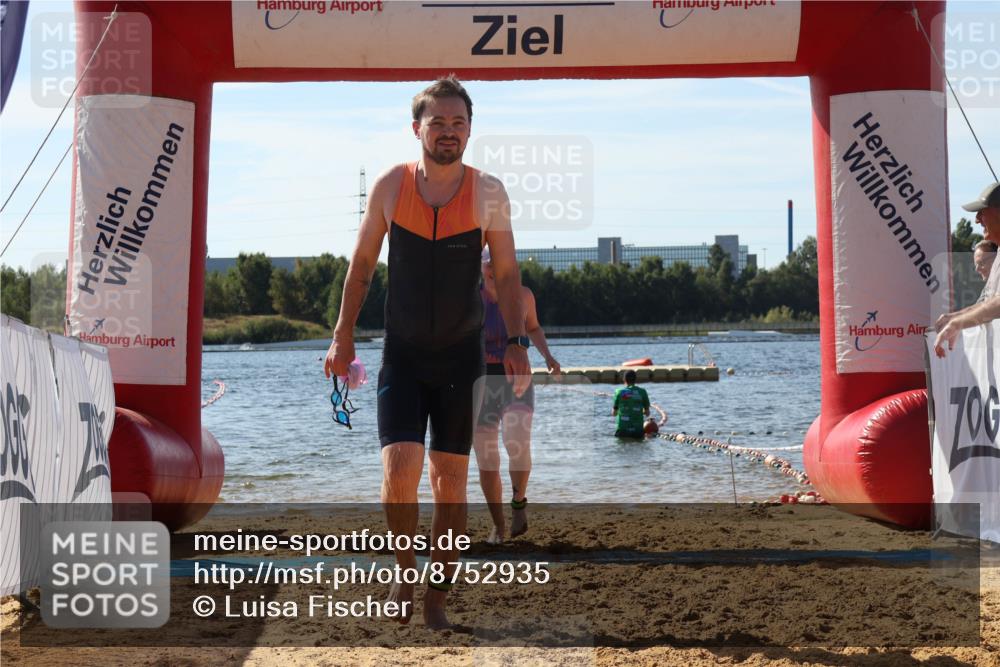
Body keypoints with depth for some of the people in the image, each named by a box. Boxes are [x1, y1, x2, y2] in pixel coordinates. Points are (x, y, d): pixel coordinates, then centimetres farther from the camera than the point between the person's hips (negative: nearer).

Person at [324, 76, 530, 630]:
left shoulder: (488, 193, -4)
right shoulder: (389, 186, -3)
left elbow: (506, 273, 4)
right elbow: (362, 262, 7)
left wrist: (515, 341, -4)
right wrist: (343, 334, 3)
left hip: (461, 355, 0)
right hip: (401, 354, 0)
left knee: (451, 478, 4)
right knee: (399, 469, -14)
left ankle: (437, 594, 17)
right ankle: (404, 567, 12)